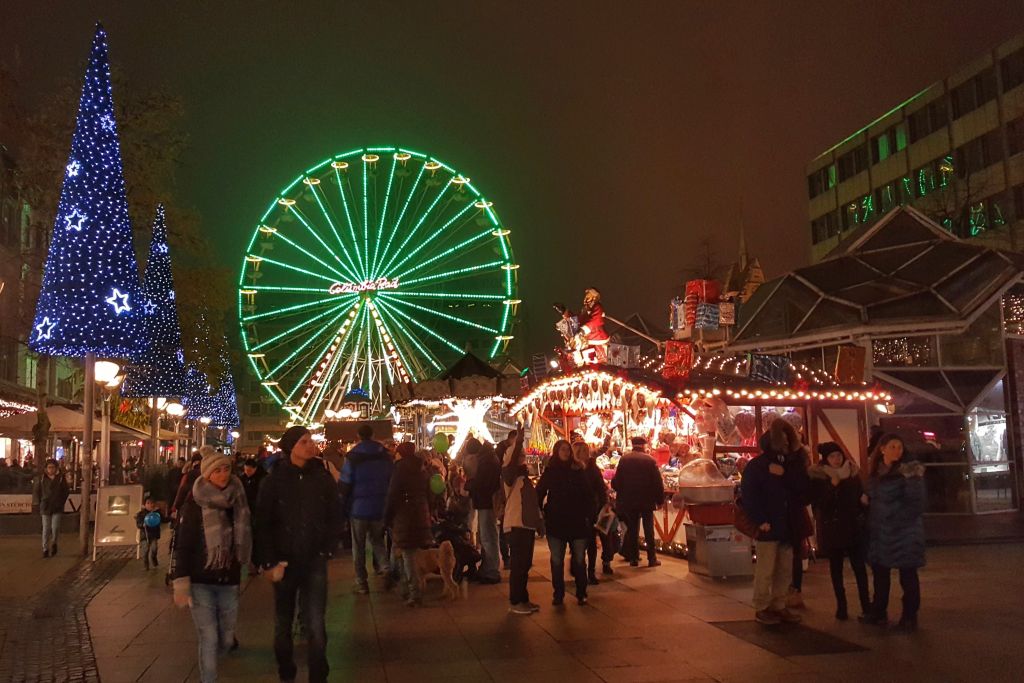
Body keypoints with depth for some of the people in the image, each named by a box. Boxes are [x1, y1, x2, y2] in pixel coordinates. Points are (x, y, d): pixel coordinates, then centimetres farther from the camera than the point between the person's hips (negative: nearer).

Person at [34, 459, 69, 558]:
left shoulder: (61, 478, 2)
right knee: (46, 529, 2)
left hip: (57, 508, -1)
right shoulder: (42, 479, 3)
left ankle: (54, 543, 20)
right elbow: (36, 492, 12)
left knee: (55, 528, -8)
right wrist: (41, 502, 5)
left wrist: (61, 502, 3)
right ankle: (45, 549, 11)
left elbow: (66, 492, 9)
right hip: (45, 508, 1)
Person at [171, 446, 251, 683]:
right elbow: (182, 544, -10)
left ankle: (206, 664, 42)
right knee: (209, 639, -5)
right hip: (201, 582, -4)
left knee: (226, 640, 12)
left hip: (228, 581, 4)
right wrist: (181, 583, -14)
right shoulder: (194, 503, -10)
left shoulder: (237, 500, 3)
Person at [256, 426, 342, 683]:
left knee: (315, 626, -4)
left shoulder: (323, 478, 0)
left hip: (314, 561, 0)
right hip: (284, 561, 0)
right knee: (283, 623, 12)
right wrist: (270, 562, -8)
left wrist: (327, 549, -2)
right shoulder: (274, 481, -4)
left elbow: (335, 517, 5)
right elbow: (262, 524, -4)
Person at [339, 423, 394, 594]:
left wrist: (343, 506, -1)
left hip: (359, 508, -3)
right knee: (377, 539, 21)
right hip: (380, 508, 4)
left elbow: (345, 484, -11)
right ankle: (385, 565, -2)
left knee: (359, 546, 7)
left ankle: (362, 582, 7)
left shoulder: (352, 457, -11)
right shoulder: (385, 455, 2)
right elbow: (393, 480, 6)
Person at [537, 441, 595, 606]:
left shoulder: (579, 471, 4)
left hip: (578, 522, 0)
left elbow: (589, 496, 3)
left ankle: (581, 594, 15)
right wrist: (540, 513, -6)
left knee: (579, 560, 5)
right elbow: (539, 493, 3)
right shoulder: (550, 471, 3)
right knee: (556, 560, 4)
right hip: (555, 523, 0)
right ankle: (558, 594, 13)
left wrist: (589, 517, -3)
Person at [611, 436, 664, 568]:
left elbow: (616, 480, -2)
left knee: (632, 529, 11)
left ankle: (634, 557, 13)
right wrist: (660, 500, 1)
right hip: (647, 501, -2)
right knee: (649, 530, 7)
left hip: (628, 501, 2)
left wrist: (620, 494, 15)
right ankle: (652, 558, 8)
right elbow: (657, 482, -9)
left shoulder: (624, 459, -4)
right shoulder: (650, 460, -9)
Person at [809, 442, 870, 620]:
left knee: (859, 566, 1)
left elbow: (861, 495, 11)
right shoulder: (817, 476, -7)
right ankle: (841, 606, 11)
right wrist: (832, 486, -23)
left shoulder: (853, 472, 5)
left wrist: (865, 518, 3)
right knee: (836, 568, 5)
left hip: (854, 526, 2)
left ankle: (866, 604, 8)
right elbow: (817, 502, -13)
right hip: (831, 529, -2)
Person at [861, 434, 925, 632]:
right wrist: (871, 524, 7)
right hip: (880, 533, 6)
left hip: (904, 532, -6)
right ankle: (879, 612, 26)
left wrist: (893, 514, -16)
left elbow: (916, 505, -15)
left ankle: (909, 618, 9)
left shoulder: (909, 472, -10)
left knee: (907, 575, 1)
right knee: (879, 573, 13)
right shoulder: (875, 471, 8)